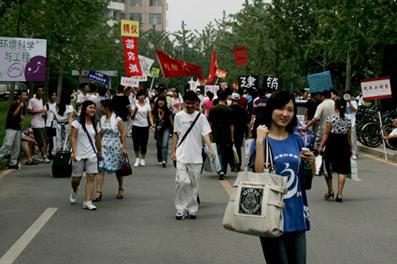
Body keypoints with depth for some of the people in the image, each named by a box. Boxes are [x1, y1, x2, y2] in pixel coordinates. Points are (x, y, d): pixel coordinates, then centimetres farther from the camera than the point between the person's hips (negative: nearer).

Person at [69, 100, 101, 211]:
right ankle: (74, 191, 39)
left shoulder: (95, 125, 10)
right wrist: (74, 153, -16)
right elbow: (73, 138, -8)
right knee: (76, 178, 5)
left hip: (92, 155, 3)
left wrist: (99, 151, 18)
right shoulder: (77, 123, -4)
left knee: (91, 177, -8)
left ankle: (87, 202, -7)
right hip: (79, 155, -3)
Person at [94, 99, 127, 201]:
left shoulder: (117, 120, -9)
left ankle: (121, 189, 30)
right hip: (104, 146, 4)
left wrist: (124, 148, -15)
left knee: (118, 169, 11)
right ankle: (98, 192, -11)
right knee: (101, 168, -8)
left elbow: (123, 134, -10)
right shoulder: (102, 119, 7)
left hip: (116, 146, -4)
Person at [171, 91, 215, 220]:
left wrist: (211, 149, -20)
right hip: (181, 156, 0)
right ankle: (181, 209, -1)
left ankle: (192, 209, 17)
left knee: (194, 184, 6)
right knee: (182, 181, -12)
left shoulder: (201, 117, 0)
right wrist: (173, 151, 6)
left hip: (196, 156, 1)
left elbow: (206, 134, -6)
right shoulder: (179, 116, 3)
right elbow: (175, 134, 11)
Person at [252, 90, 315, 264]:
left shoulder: (296, 140, 8)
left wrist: (311, 162, -2)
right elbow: (259, 174, -19)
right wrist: (260, 141, -22)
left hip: (296, 215, 5)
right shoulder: (262, 140, -5)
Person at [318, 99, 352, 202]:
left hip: (332, 144, -3)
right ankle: (339, 194, 2)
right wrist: (350, 149, 15)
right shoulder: (348, 120, 4)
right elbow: (349, 137, 7)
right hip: (344, 145, 3)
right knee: (342, 170, 4)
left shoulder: (331, 118, -8)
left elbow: (326, 133, -11)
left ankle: (330, 190, 13)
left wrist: (321, 146, -9)